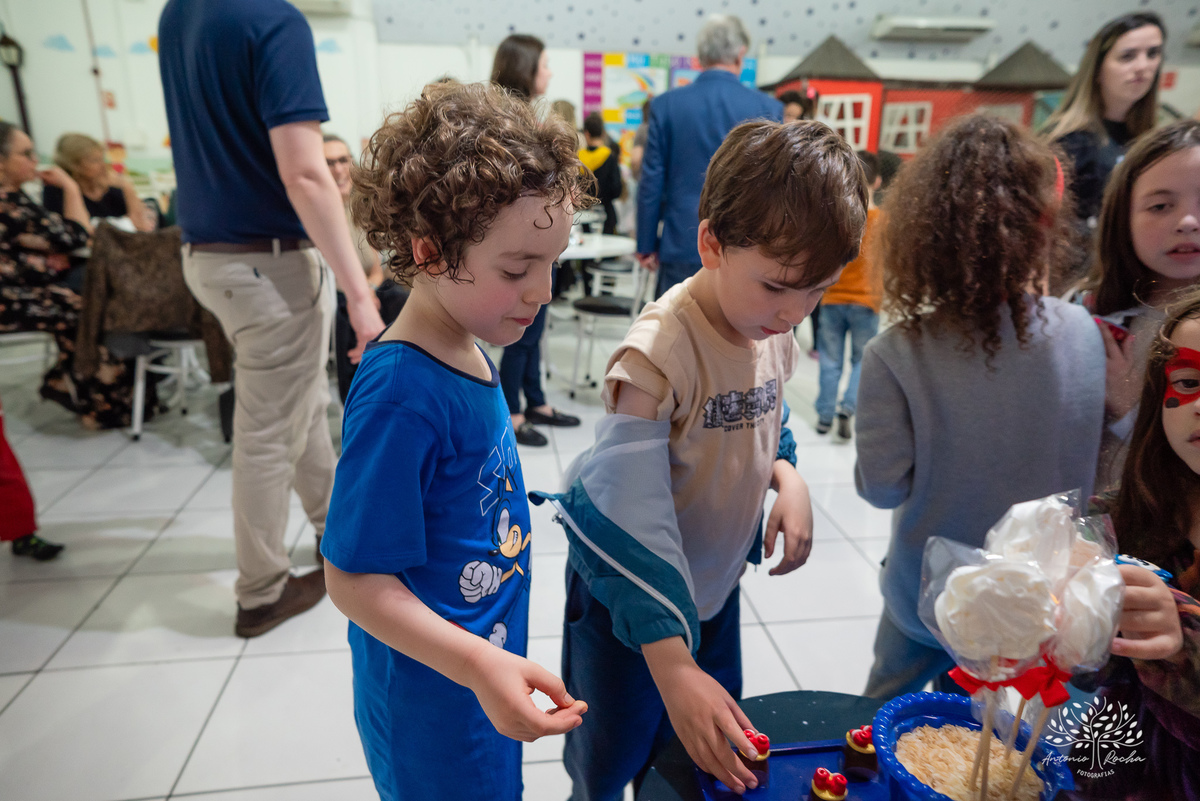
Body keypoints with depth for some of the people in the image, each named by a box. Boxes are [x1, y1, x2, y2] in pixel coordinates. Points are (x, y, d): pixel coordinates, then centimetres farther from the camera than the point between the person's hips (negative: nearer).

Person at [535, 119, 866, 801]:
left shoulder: (776, 334, -7)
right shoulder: (659, 350, -31)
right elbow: (631, 512, -34)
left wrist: (788, 477, -12)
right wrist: (673, 668, -36)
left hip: (717, 581, 7)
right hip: (629, 595, -6)